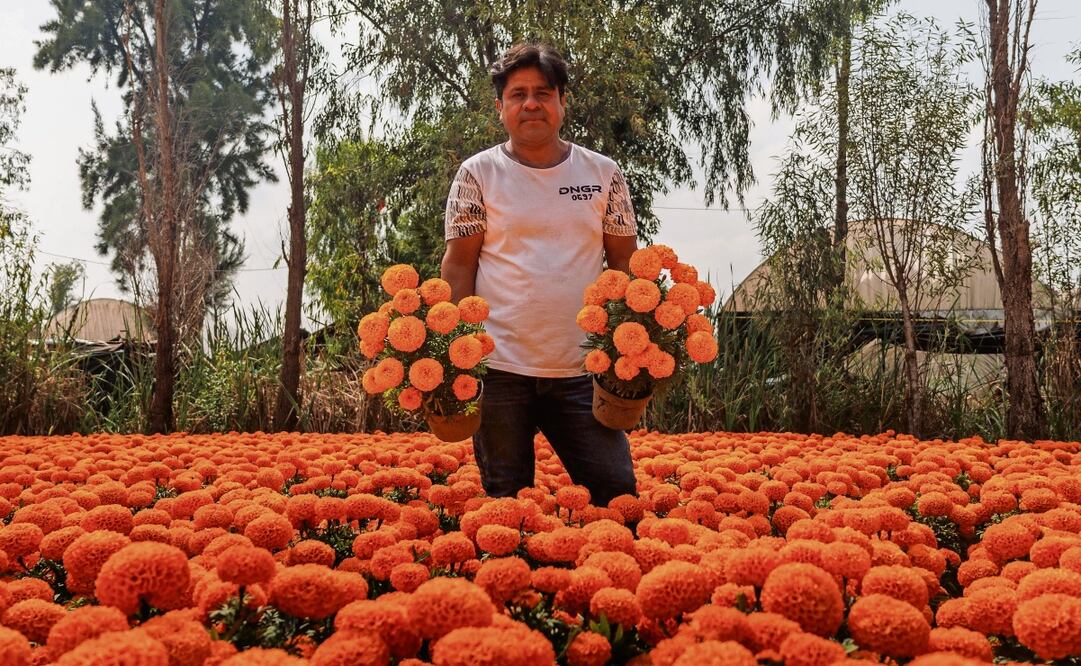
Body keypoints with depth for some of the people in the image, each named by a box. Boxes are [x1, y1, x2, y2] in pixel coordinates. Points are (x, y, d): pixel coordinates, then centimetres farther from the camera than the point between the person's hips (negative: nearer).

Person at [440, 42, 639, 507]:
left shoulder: (603, 174, 7)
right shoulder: (479, 174, 2)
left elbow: (624, 263, 9)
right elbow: (459, 264, 2)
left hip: (583, 368, 1)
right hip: (499, 366, -1)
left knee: (618, 491, 1)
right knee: (505, 502, 9)